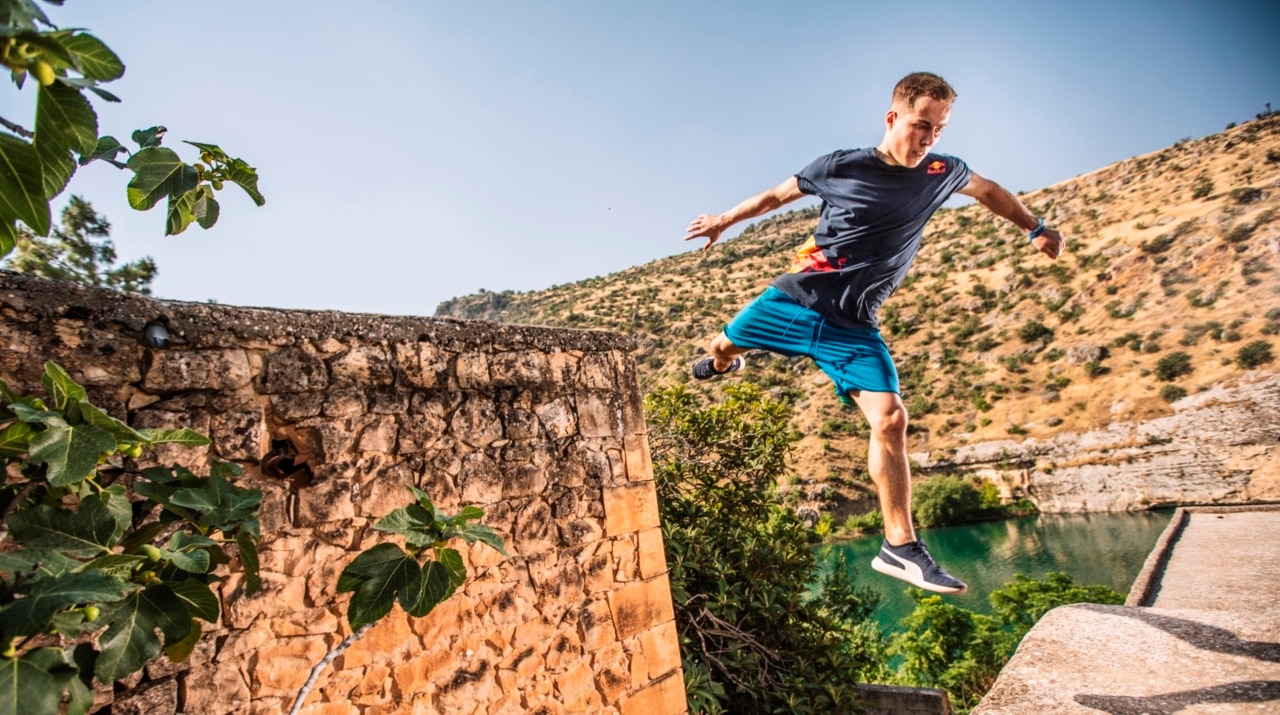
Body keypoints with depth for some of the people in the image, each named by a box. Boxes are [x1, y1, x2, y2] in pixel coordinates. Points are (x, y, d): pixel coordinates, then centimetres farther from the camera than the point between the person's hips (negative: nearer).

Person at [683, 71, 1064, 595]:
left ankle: (899, 547, -6)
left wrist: (1036, 229, 28)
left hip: (853, 327, 1)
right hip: (797, 298, -1)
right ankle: (722, 366, 54)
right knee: (724, 344, 11)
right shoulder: (841, 167, -6)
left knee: (890, 419, -14)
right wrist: (723, 221, 17)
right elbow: (777, 195, 9)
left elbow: (988, 191, 26)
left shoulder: (941, 173, 3)